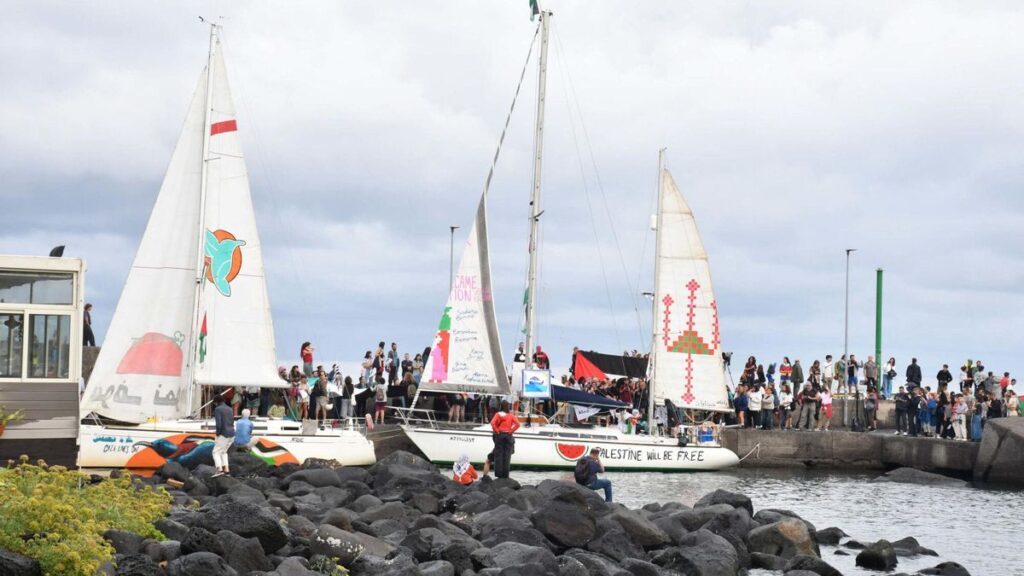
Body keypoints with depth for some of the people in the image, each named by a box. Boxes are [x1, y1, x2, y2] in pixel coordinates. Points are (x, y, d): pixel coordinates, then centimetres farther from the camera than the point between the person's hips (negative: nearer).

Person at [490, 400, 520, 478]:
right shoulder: (511, 415, 0)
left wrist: (496, 431, -5)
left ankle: (498, 473, 0)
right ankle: (505, 474, 4)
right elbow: (517, 424, -10)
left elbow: (492, 423, -16)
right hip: (508, 435, 1)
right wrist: (511, 431, -3)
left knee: (498, 454, 3)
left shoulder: (498, 414, -2)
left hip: (499, 435, -1)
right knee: (507, 455, 4)